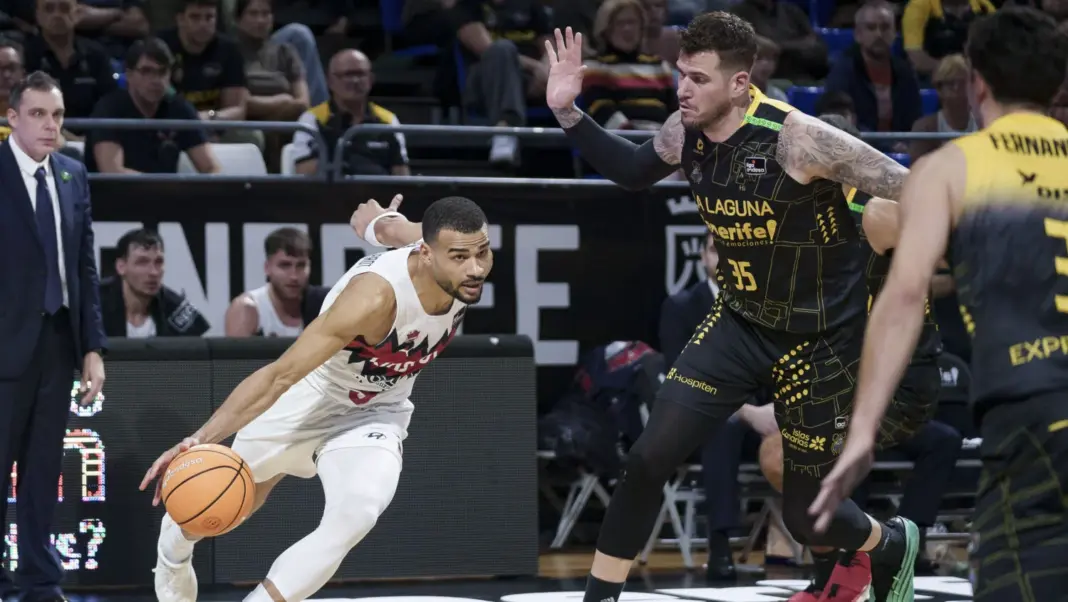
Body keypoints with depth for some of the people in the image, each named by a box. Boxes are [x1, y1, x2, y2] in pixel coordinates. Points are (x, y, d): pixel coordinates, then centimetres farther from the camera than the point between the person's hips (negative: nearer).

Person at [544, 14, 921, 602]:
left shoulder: (795, 137, -27)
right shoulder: (686, 132, -7)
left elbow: (906, 188, -21)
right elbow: (632, 171, 14)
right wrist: (568, 113, 2)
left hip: (820, 339, -5)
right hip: (741, 325, 5)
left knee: (807, 516, 7)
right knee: (647, 460, -10)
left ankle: (892, 544, 41)